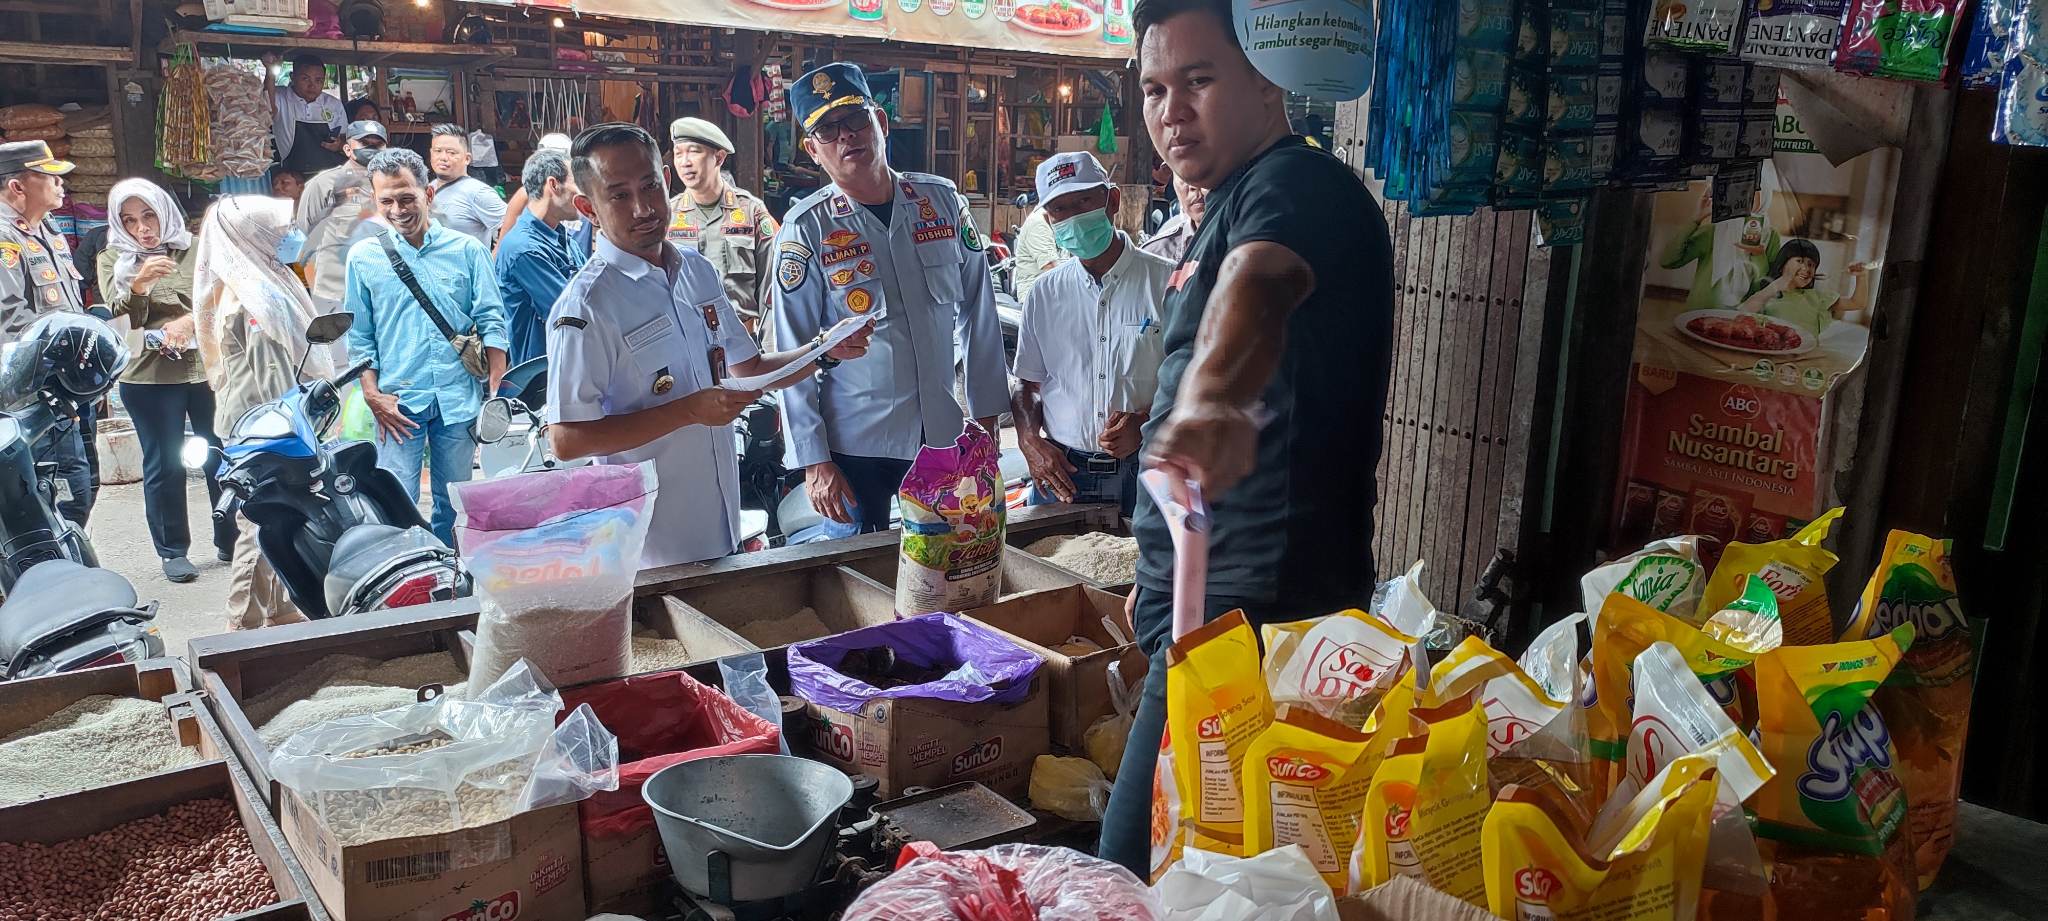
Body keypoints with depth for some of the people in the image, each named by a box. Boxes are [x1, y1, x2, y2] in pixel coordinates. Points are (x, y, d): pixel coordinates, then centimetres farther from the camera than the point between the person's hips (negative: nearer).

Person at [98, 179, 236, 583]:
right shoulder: (113, 259, 5)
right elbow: (119, 311, -9)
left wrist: (188, 321, -18)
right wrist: (139, 282, -29)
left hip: (209, 368, 1)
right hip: (150, 377, -1)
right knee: (165, 466, 3)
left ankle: (230, 539, 22)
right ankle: (172, 551, 13)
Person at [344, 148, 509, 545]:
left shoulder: (467, 250, 5)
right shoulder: (364, 256, 6)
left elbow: (492, 322, 3)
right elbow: (359, 336, 7)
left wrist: (496, 394, -4)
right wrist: (373, 396, -3)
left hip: (460, 398, 1)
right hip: (399, 403, -1)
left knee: (454, 506, 9)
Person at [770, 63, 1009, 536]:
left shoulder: (941, 200, 0)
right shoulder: (806, 229, -9)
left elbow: (978, 310, 6)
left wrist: (987, 413, 6)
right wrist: (813, 460, -10)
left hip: (942, 432, 3)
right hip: (854, 443, -3)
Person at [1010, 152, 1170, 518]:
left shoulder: (1166, 282, -3)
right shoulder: (1046, 292, 9)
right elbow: (1027, 384, 16)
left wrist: (1146, 423, -16)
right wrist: (1029, 440, -2)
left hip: (1143, 473, -3)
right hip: (1060, 471, 3)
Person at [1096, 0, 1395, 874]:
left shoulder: (1297, 183, -14)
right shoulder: (1231, 211, 19)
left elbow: (1257, 280, -38)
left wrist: (1210, 402, -60)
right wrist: (1158, 571, 30)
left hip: (1255, 601, -11)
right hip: (1212, 586, 11)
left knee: (1137, 866, -10)